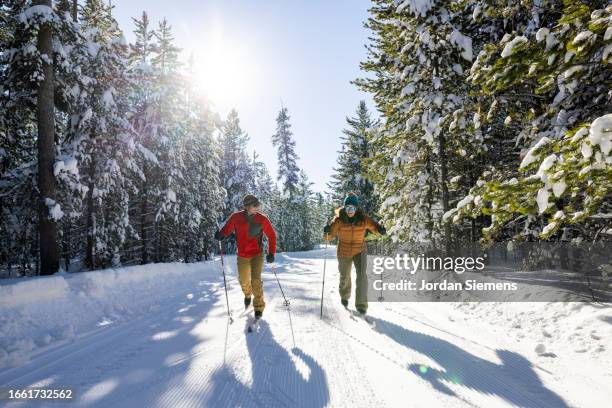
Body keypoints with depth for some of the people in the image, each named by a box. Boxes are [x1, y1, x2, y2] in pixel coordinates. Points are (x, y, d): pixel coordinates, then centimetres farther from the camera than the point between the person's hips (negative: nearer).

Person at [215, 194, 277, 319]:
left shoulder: (262, 219, -11)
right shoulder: (236, 218, -10)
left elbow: (272, 235, -1)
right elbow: (227, 229, 2)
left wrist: (271, 253, -8)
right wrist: (220, 235, -22)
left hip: (257, 254, -2)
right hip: (242, 256, 2)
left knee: (256, 280, -15)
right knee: (243, 281, 15)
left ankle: (259, 306, 3)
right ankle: (248, 294, 50)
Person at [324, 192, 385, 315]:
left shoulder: (363, 219, -16)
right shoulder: (339, 220, -17)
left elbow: (374, 227, -5)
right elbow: (330, 237, -14)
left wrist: (380, 229, -28)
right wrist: (328, 231, -37)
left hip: (359, 251, 0)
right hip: (344, 253, 1)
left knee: (362, 276, -19)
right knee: (345, 277, 19)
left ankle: (361, 304, -6)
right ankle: (344, 296, 49)